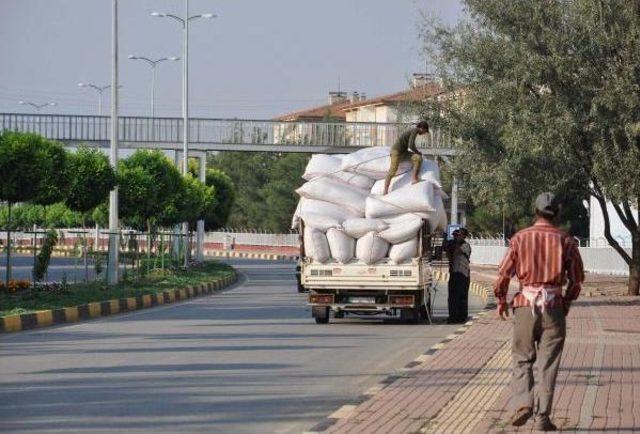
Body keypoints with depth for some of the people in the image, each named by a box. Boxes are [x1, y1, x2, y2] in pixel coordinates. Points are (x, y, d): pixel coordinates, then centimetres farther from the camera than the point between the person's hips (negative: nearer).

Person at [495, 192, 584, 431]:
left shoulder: (520, 238, -1)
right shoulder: (565, 241, 0)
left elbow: (504, 273, -2)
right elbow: (577, 278, 3)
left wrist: (501, 300, 13)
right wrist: (568, 300, 20)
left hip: (526, 304, 0)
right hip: (554, 306, 0)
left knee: (522, 358, 12)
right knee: (548, 364, 4)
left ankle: (522, 403, -8)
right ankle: (542, 417, 2)